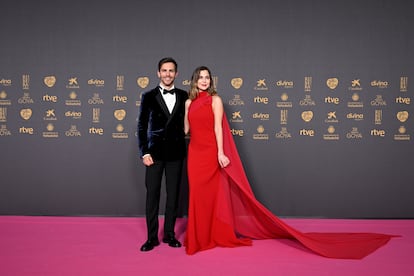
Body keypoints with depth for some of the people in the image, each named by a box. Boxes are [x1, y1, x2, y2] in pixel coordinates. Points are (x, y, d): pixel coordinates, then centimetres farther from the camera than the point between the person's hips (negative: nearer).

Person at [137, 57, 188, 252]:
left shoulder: (183, 96, 6)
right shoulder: (149, 96, 2)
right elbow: (142, 126, 2)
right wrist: (144, 153, -5)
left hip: (176, 153, 2)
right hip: (155, 152, -1)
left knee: (173, 194, 7)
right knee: (152, 194, 1)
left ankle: (169, 234, 20)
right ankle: (152, 237, 11)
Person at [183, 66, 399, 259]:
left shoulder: (214, 100, -2)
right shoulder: (190, 102, 13)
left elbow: (218, 127, -10)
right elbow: (186, 130, 15)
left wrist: (220, 152, -17)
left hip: (210, 154, -5)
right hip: (194, 154, 5)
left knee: (212, 195, 2)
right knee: (197, 195, 9)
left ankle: (213, 234, 15)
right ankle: (199, 236, 22)